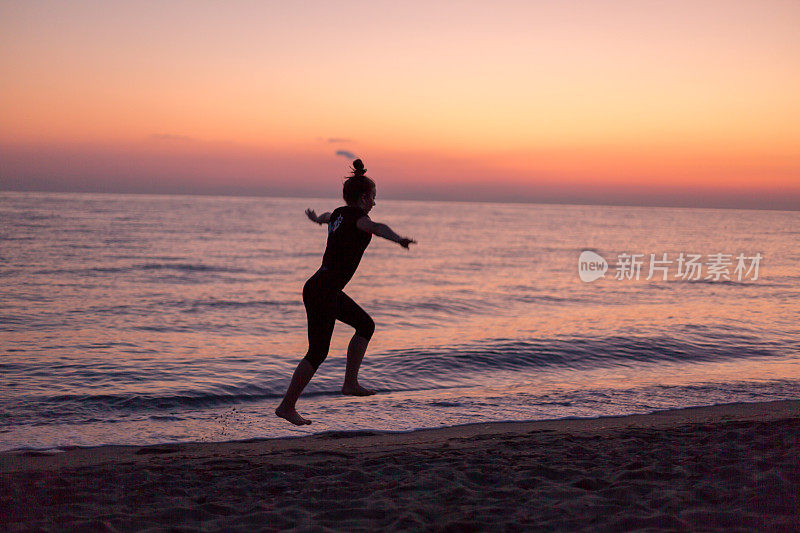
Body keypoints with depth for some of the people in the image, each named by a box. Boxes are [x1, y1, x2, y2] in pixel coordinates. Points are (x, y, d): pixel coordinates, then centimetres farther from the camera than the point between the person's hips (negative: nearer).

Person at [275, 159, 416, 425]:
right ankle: (287, 406, 8)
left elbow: (328, 217, 37)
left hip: (328, 290, 10)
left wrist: (317, 218, 61)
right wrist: (399, 239, -57)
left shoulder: (340, 213, 11)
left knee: (366, 325, 17)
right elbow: (376, 227, -38)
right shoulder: (357, 218, -14)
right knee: (317, 353, -1)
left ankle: (350, 383, 17)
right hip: (322, 293, -10)